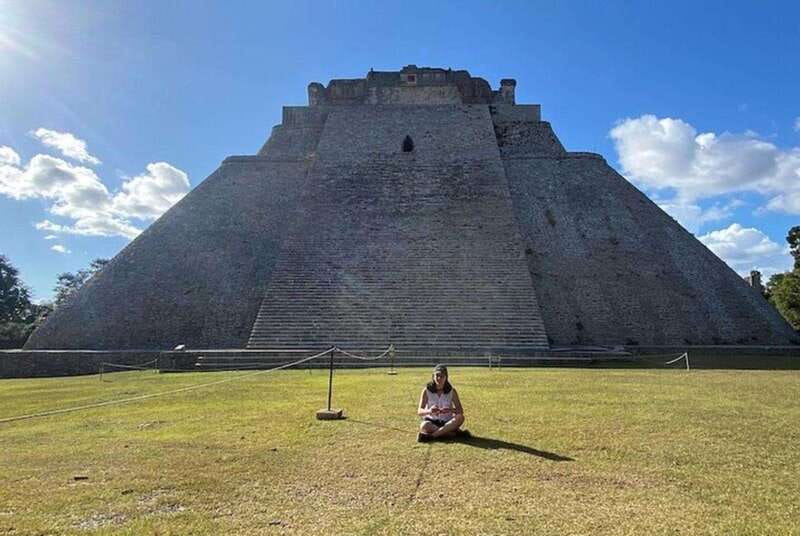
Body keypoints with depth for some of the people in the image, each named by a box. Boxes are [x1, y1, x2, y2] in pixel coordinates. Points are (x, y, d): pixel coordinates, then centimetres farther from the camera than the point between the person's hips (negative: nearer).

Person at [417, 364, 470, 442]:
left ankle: (430, 436, -32)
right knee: (424, 425, -35)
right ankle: (456, 433, -28)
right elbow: (419, 411, -11)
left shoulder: (451, 391, -1)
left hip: (447, 423, 2)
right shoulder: (426, 390, -4)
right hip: (431, 422, -1)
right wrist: (429, 411, -34)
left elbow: (461, 411, -7)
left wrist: (451, 410, -30)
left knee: (460, 418, -29)